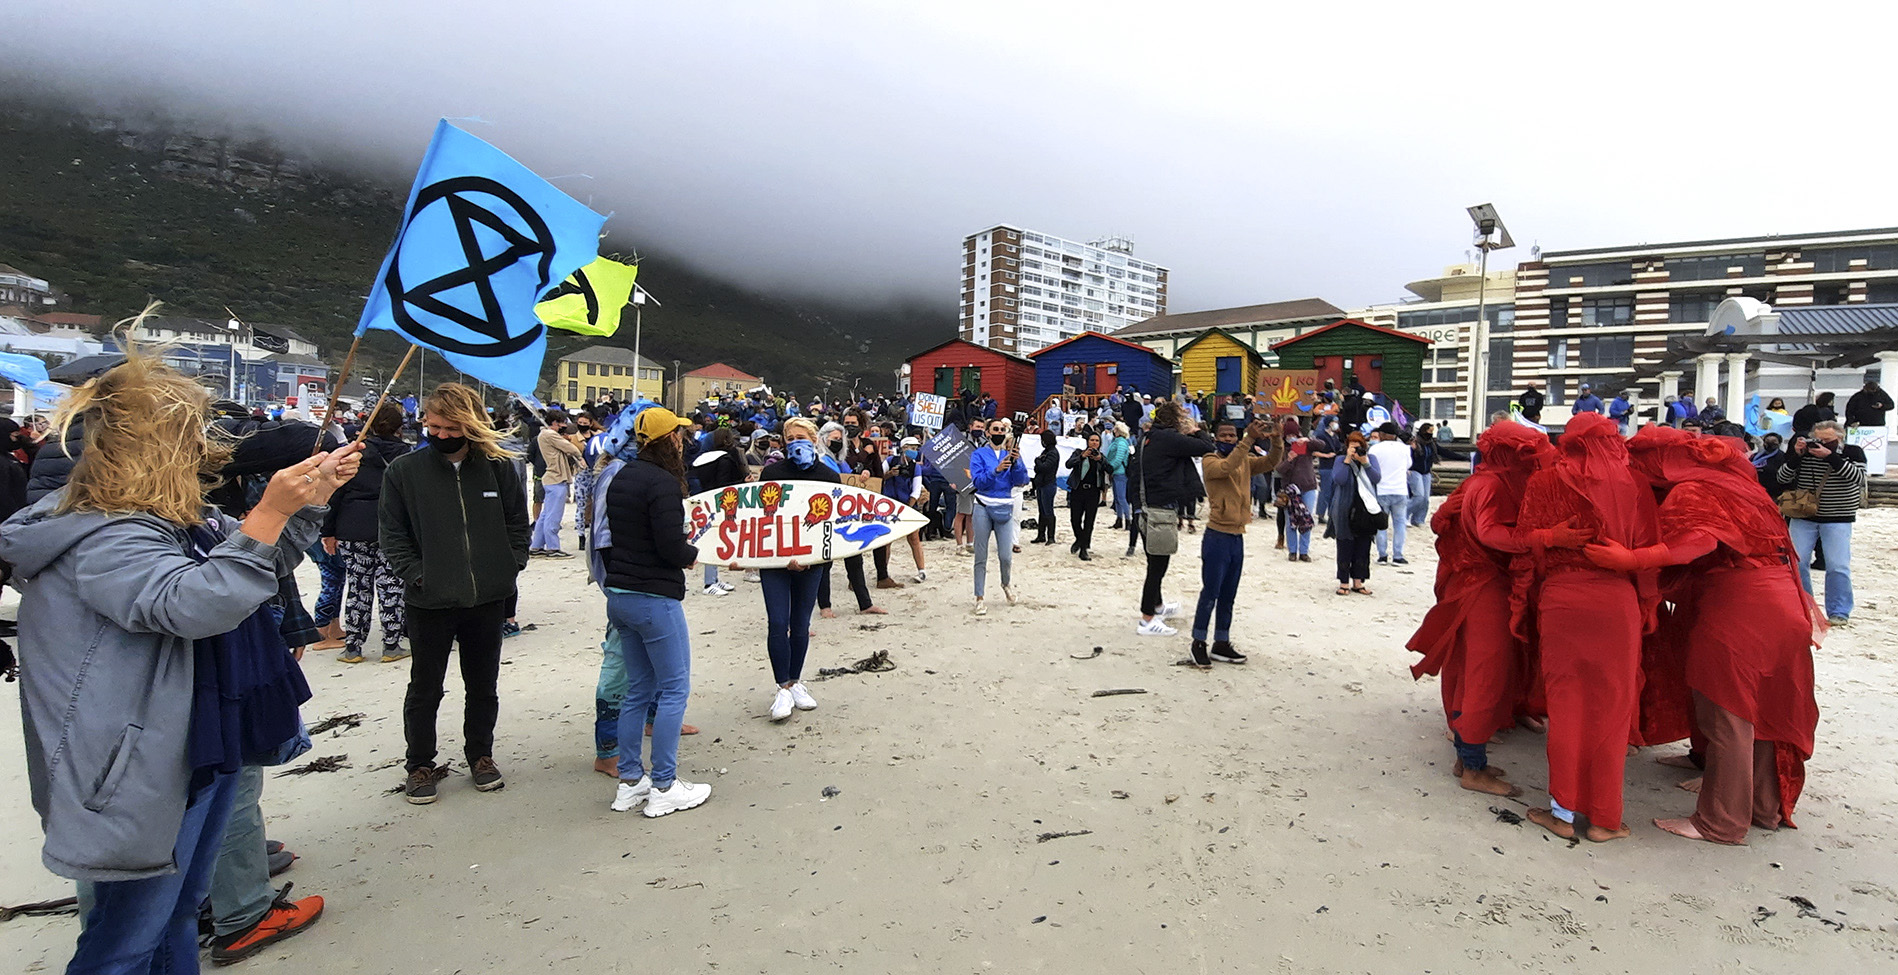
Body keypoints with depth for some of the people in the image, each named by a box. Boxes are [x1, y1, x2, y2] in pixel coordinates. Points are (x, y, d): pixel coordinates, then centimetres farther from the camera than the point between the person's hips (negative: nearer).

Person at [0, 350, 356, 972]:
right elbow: (198, 602, -40)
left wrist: (313, 496, 8)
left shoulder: (180, 522, 8)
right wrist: (270, 511, -42)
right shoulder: (102, 539, -24)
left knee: (176, 909, 24)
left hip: (195, 750, 10)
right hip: (143, 776, -10)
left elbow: (266, 561, 22)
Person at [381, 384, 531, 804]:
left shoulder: (499, 467, -1)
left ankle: (480, 755, 34)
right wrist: (416, 575, -11)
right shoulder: (404, 470, -5)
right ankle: (420, 765, 29)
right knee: (425, 689, 12)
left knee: (484, 686, 16)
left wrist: (511, 567, -3)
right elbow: (394, 535, -2)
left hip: (488, 600, 2)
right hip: (429, 603, -1)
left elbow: (518, 523, 7)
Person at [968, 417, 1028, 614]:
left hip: (1004, 508, 2)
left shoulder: (1011, 454, 10)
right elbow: (978, 481, -9)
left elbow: (1020, 481, 0)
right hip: (983, 508, -2)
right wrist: (996, 470, -22)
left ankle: (1006, 584, 30)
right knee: (981, 557, 2)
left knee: (1005, 556, -2)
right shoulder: (979, 454, 3)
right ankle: (979, 598, 12)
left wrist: (1016, 463, -15)